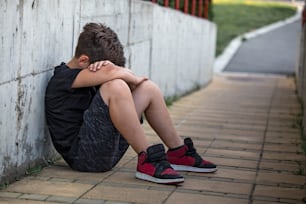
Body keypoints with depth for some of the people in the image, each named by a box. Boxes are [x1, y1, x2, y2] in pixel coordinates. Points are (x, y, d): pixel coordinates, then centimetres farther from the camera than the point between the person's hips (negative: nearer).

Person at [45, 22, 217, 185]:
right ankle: (148, 159, -24)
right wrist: (133, 79, -8)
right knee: (115, 86, -29)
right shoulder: (63, 77, -13)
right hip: (83, 155, -9)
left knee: (148, 88, 9)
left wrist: (110, 67, -16)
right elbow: (111, 73, -28)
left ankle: (178, 153, 10)